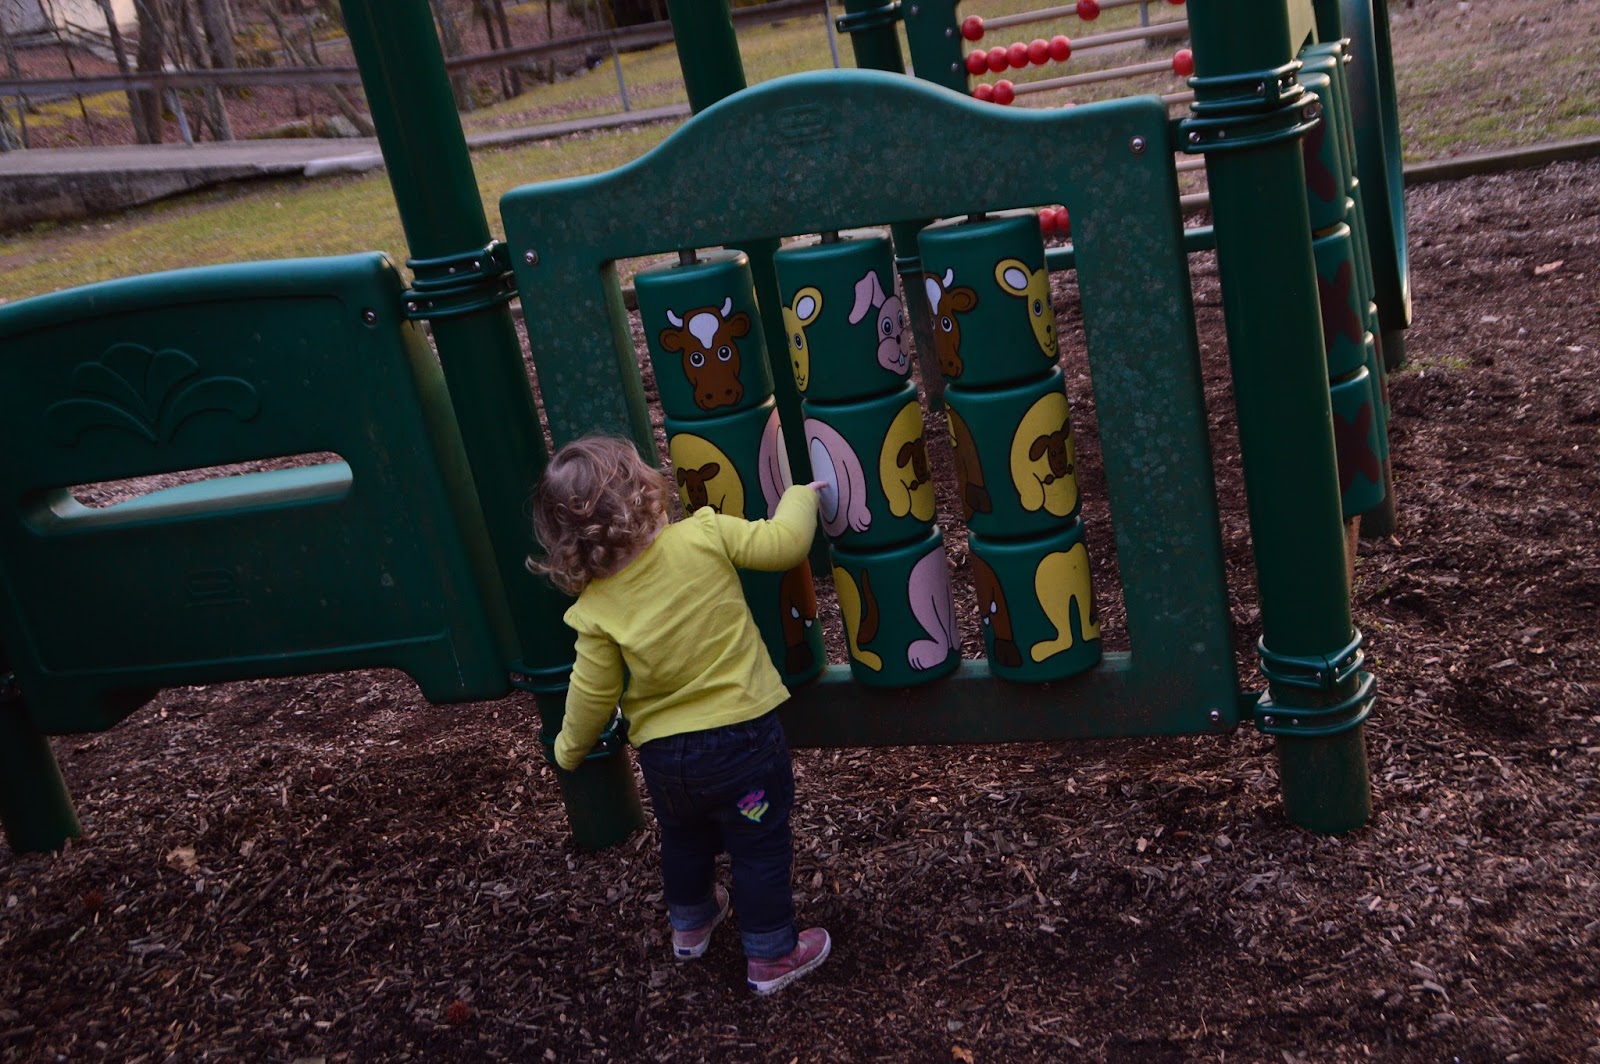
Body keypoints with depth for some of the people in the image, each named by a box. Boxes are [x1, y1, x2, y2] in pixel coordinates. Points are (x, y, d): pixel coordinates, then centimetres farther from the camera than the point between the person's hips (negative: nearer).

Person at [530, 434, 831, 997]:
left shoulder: (596, 608, -13)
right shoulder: (703, 537, -19)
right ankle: (771, 955, 26)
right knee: (760, 848, 14)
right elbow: (784, 543, -12)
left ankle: (690, 922, 51)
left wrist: (570, 749, 13)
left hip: (662, 755, 3)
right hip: (742, 735, -2)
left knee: (684, 840, 30)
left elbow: (592, 695, -6)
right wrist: (799, 497, 9)